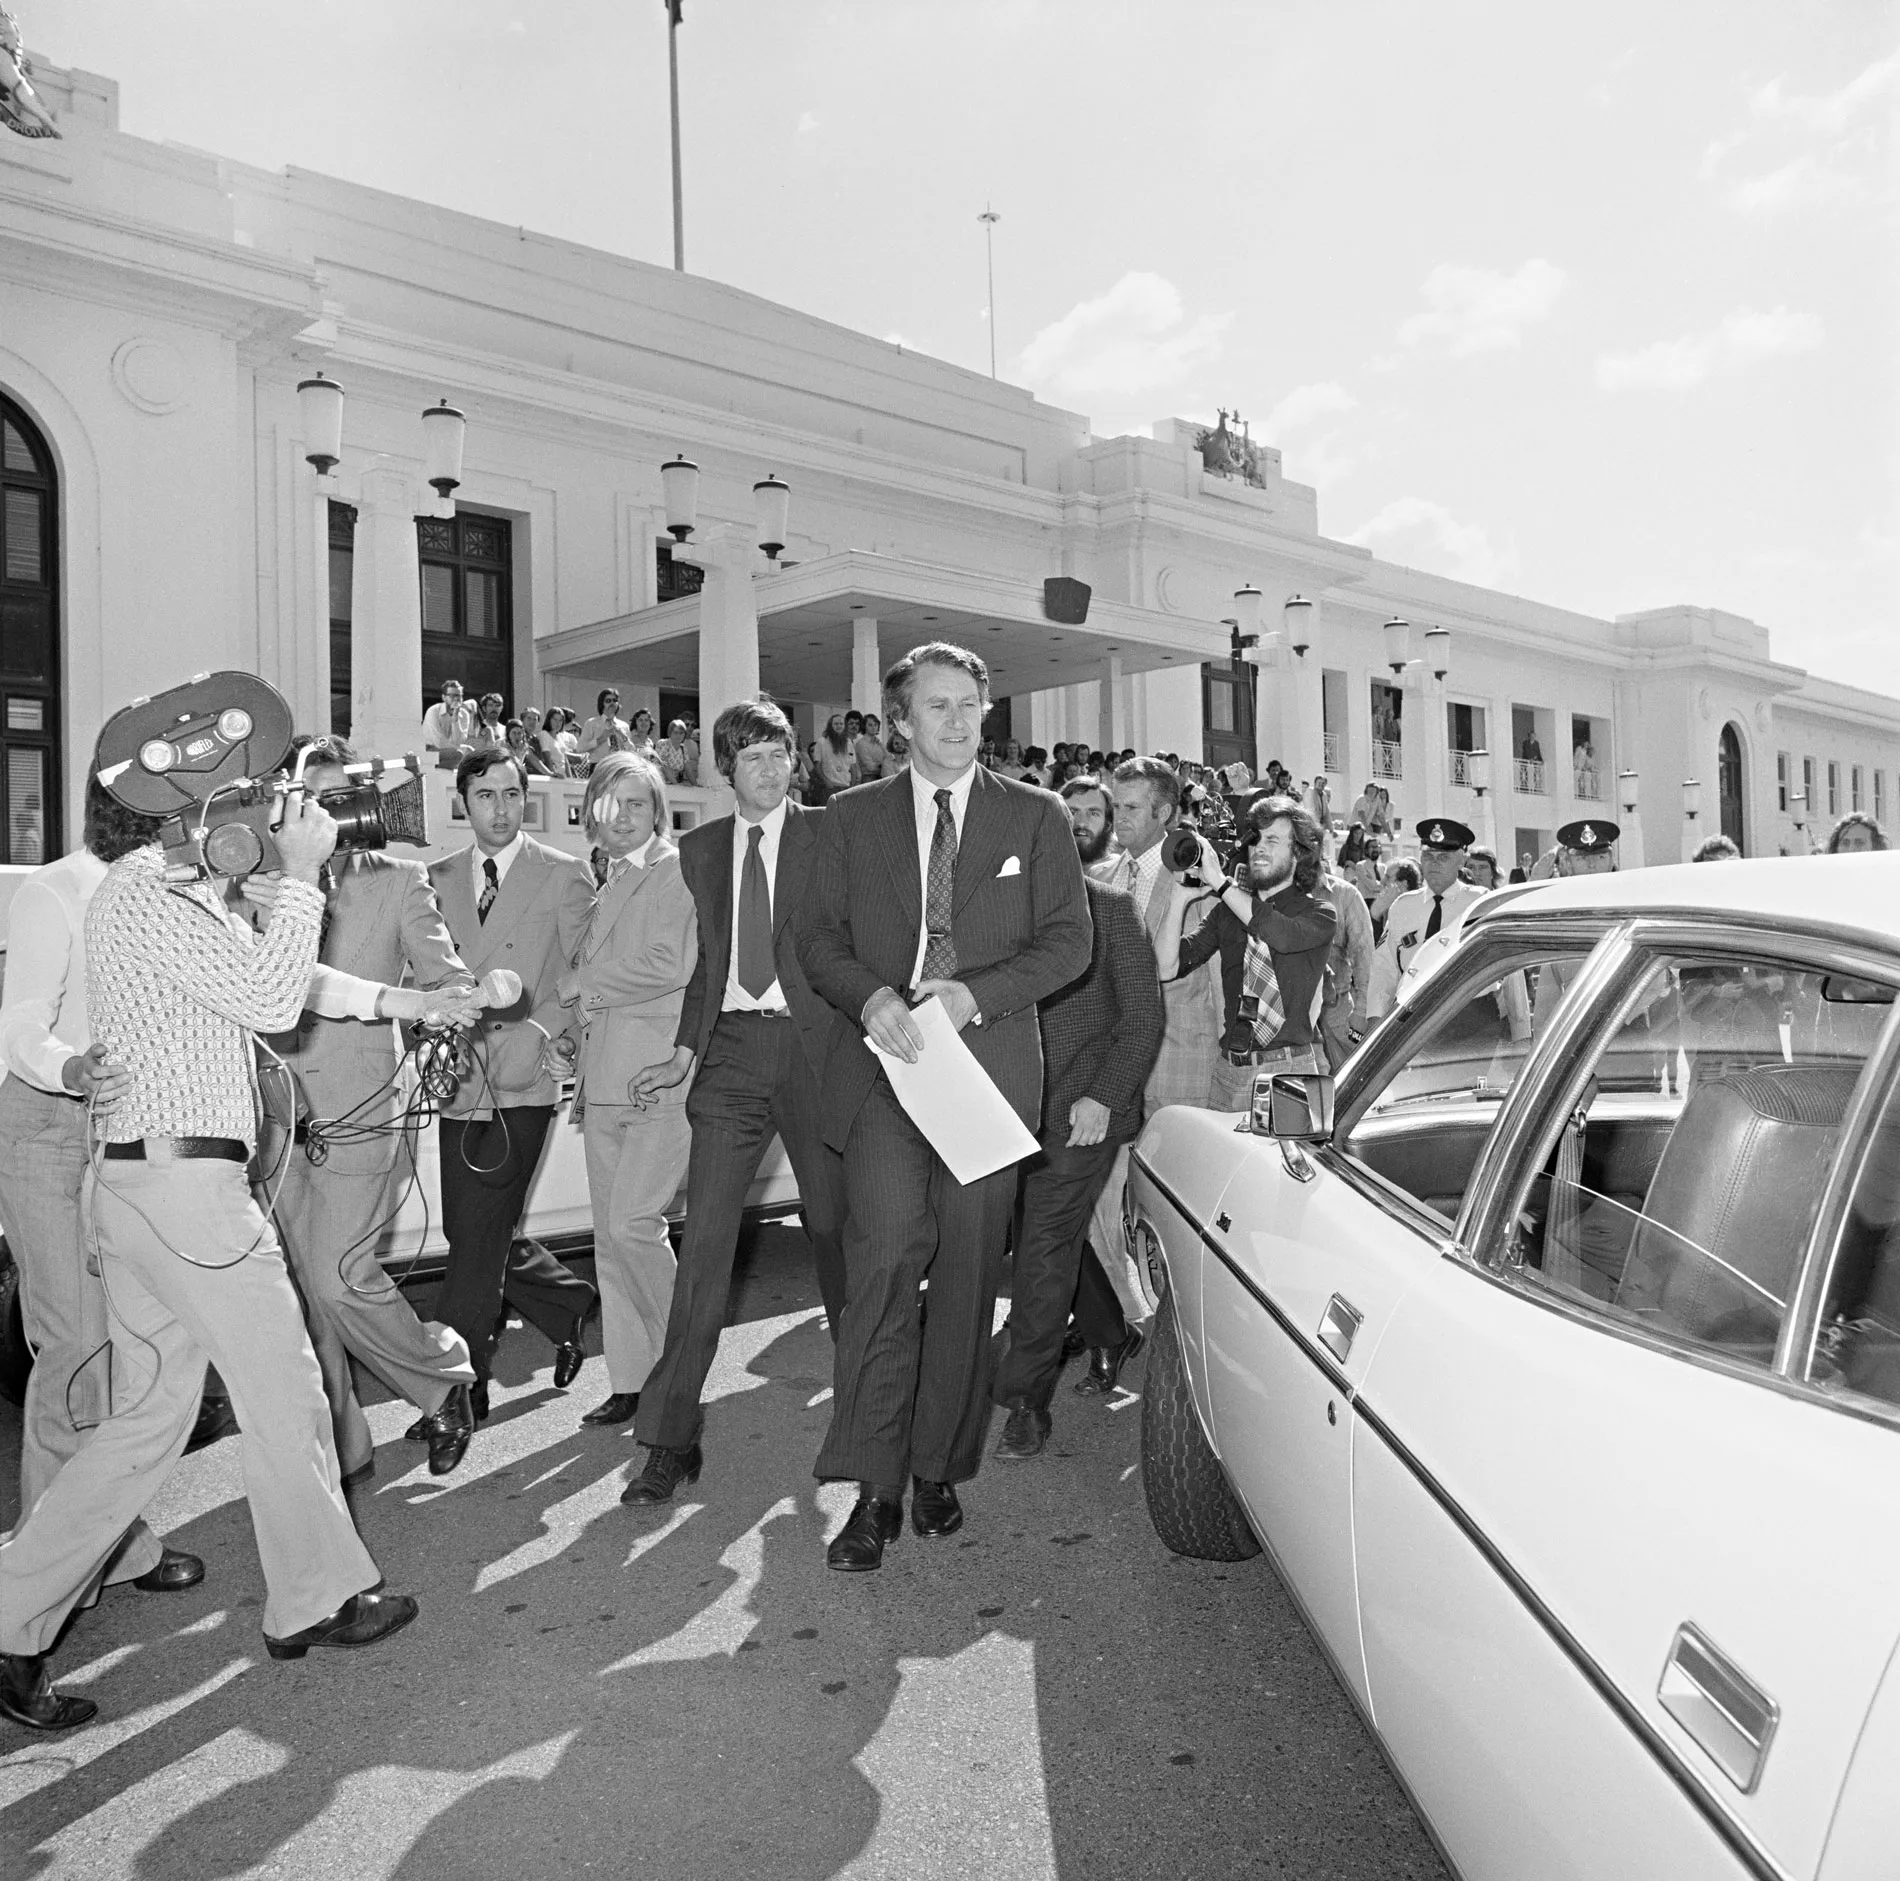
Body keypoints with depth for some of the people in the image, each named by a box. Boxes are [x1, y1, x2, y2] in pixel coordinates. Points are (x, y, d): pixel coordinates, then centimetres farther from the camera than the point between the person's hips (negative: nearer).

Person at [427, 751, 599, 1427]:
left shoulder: (564, 875, 0)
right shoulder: (438, 878, 12)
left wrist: (536, 1032, -15)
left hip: (520, 1085, -5)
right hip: (458, 1081, 5)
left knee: (479, 1241, -5)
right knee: (471, 1236, 11)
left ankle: (458, 1389, 8)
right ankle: (572, 1306, 34)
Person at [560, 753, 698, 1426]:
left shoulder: (676, 870, -3)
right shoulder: (605, 884, 20)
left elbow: (666, 967, -14)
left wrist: (575, 983, -5)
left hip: (660, 1072, -7)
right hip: (606, 1078, 7)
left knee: (632, 1224, -12)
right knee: (609, 1237, 8)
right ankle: (632, 1382, 17)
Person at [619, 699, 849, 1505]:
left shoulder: (827, 836, 1)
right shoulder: (699, 848, 12)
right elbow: (707, 957, 17)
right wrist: (684, 1052, 9)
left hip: (813, 1044, -2)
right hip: (731, 1049, 2)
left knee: (833, 1223, 10)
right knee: (704, 1236, -3)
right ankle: (671, 1437, 2)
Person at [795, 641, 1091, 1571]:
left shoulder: (1035, 816, 9)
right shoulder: (852, 819, 12)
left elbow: (1069, 939, 4)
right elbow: (817, 935, 9)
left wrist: (977, 993, -11)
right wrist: (870, 996, -11)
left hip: (989, 1060, 1)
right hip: (884, 1060, 0)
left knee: (967, 1271, 3)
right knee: (885, 1256, -15)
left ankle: (938, 1469, 19)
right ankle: (874, 1488, -8)